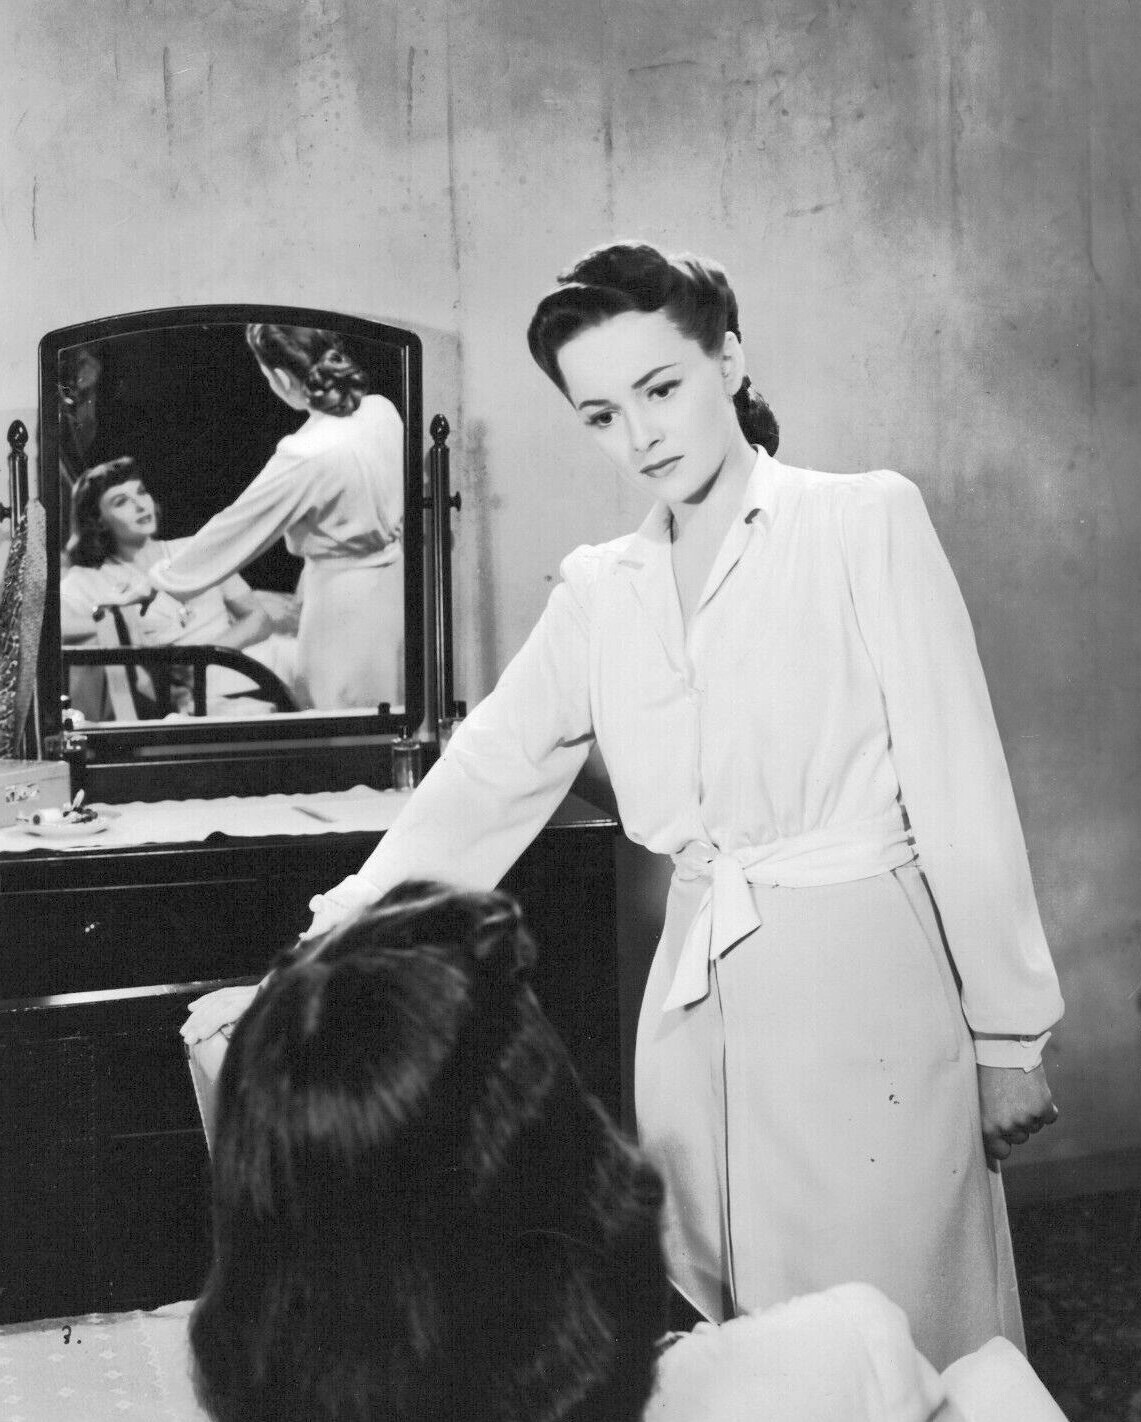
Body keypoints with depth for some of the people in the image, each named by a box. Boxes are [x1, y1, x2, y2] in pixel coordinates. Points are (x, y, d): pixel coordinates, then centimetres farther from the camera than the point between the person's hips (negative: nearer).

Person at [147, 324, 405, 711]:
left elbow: (233, 530, -14)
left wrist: (160, 579, 0)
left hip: (346, 602, -7)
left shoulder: (305, 457, -25)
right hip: (394, 577, 7)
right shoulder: (382, 410, -6)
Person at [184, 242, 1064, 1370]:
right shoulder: (599, 589, 8)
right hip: (696, 998, 4)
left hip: (866, 981, -4)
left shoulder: (869, 522, -4)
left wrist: (1009, 1034, -4)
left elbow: (959, 788, -5)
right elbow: (480, 782, 9)